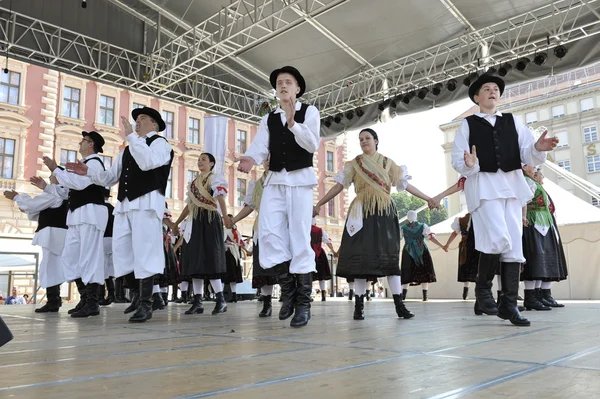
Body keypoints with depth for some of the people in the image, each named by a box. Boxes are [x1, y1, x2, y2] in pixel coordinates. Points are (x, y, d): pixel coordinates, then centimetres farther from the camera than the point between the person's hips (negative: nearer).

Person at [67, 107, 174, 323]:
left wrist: (130, 135, -16)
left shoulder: (160, 143, 4)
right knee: (121, 252, 6)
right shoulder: (127, 150, 27)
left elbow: (148, 162, -18)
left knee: (143, 253, -10)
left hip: (146, 202, -8)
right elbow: (110, 178, 26)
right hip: (124, 204, 8)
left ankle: (146, 304, -3)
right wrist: (88, 171, 11)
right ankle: (137, 295, 23)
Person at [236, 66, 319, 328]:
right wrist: (250, 159, -22)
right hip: (274, 180, 4)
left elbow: (312, 145, -9)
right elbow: (260, 146, 0)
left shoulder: (309, 112, 5)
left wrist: (293, 122, -22)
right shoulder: (269, 118, 16)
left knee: (299, 238, -7)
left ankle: (303, 303, 1)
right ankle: (288, 290, 10)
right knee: (269, 233, -9)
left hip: (300, 179, -4)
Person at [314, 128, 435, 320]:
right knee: (361, 255, -5)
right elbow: (338, 186, 5)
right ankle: (359, 305, -2)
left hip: (384, 213, 1)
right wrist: (318, 204, -2)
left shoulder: (388, 163, 12)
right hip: (362, 213, -1)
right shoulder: (353, 164, 10)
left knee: (390, 255, -2)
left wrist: (427, 198, 6)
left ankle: (399, 305, -2)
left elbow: (406, 185, 11)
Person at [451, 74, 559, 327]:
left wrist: (538, 148, -15)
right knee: (499, 238, -22)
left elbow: (528, 156, 7)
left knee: (514, 245, 1)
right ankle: (482, 286, 3)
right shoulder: (467, 124, 8)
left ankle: (509, 304, 8)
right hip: (483, 185, -4)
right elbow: (457, 160, -1)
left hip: (512, 184, 4)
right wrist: (469, 164, -23)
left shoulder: (513, 122, 16)